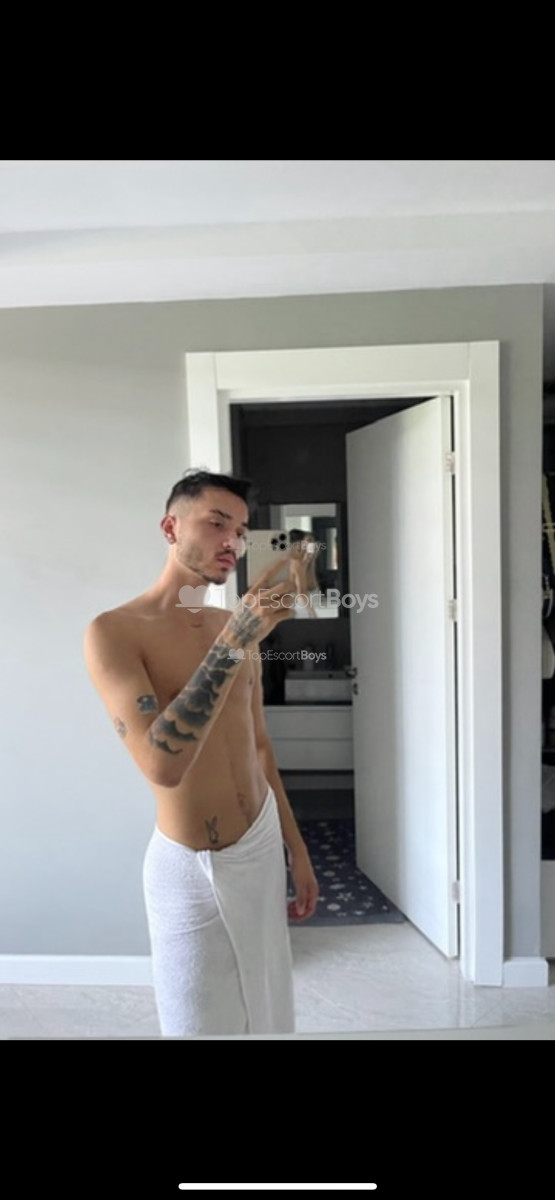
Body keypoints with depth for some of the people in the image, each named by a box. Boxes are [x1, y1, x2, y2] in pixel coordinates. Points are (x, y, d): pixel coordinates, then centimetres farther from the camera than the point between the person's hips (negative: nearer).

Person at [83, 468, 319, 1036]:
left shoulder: (238, 626, 2)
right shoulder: (113, 631, -18)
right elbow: (162, 764, -31)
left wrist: (296, 849, 13)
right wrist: (235, 641, -34)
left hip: (262, 846, 6)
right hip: (191, 869, -6)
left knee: (268, 1012, 22)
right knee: (205, 1020, 12)